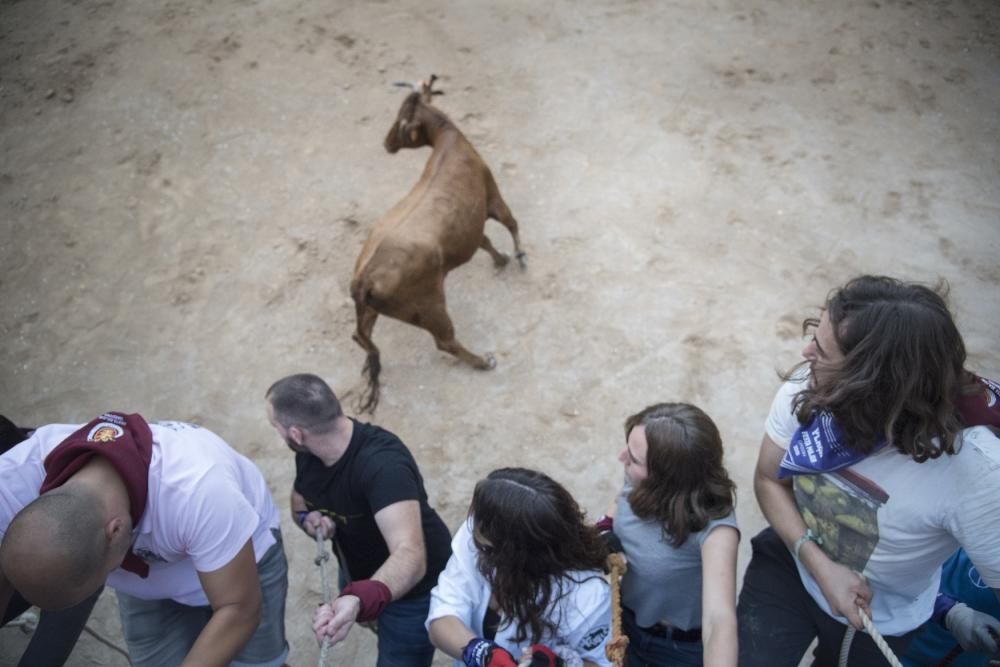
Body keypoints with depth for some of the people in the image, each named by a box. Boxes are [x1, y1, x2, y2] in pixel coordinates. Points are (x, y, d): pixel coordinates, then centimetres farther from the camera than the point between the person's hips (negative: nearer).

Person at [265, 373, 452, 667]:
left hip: (412, 588, -7)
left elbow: (411, 556, -52)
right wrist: (308, 518, -19)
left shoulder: (383, 464, -40)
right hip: (360, 572, 8)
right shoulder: (308, 452, -15)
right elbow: (299, 500, 6)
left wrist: (359, 600, -70)